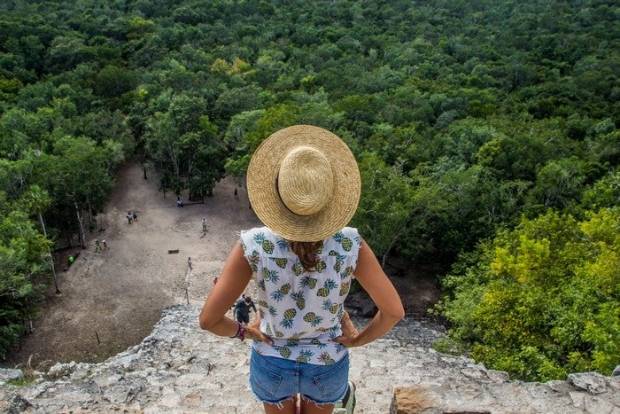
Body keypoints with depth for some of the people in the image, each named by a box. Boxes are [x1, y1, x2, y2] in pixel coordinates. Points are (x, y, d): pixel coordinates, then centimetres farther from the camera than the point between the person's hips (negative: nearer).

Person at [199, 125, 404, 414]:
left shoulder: (254, 245, -31)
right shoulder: (350, 245, -29)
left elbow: (208, 319, -25)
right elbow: (394, 310, -21)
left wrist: (242, 331, -4)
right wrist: (357, 340, -3)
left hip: (272, 363, 0)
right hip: (326, 366, 0)